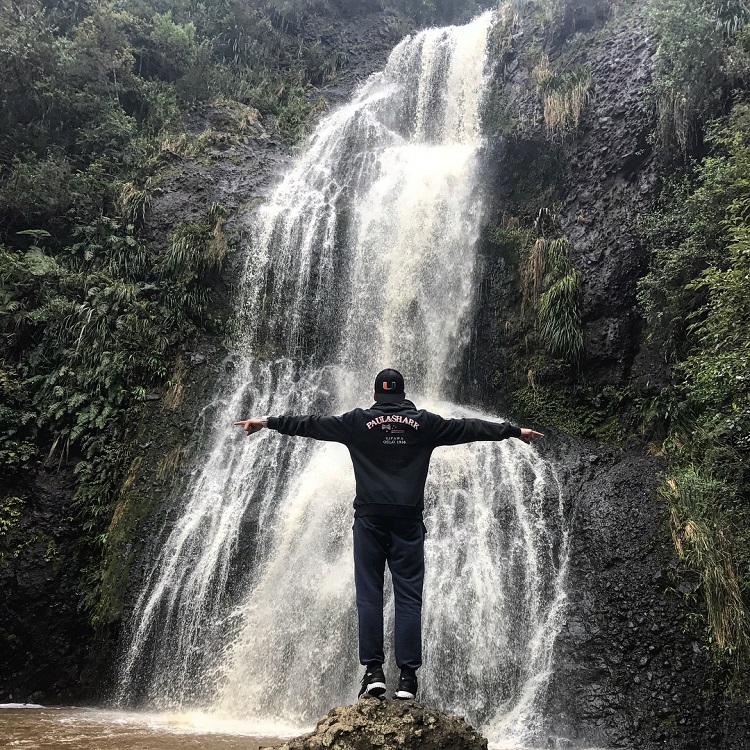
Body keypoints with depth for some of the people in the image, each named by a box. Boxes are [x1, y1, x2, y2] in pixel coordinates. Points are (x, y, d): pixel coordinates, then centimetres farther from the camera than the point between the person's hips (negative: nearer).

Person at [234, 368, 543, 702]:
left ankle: (373, 671, 0)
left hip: (370, 517, 0)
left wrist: (267, 422, 20)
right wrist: (516, 431, 26)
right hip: (408, 518, 1)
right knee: (408, 597, 2)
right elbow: (470, 428, 15)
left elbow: (311, 424, 10)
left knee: (369, 594, 3)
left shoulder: (358, 421, 6)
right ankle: (407, 677, 0)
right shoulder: (424, 423, 8)